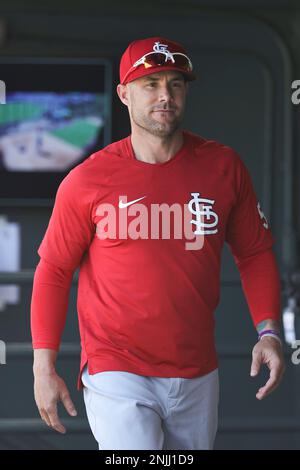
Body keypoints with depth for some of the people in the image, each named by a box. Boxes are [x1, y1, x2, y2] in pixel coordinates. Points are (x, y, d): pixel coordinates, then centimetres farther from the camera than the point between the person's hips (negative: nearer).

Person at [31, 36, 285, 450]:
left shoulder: (223, 167, 1)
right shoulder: (87, 180, -7)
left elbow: (255, 254, 10)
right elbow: (53, 271, 0)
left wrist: (268, 331, -4)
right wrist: (44, 368, -4)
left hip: (198, 377, 4)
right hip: (116, 374, -4)